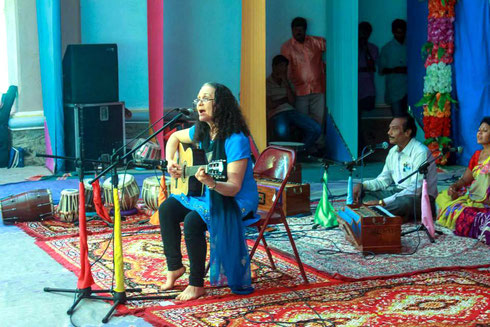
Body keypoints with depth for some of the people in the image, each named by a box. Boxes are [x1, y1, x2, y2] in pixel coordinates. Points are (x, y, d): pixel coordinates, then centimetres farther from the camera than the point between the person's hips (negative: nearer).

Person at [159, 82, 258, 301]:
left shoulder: (235, 140, -25)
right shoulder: (202, 131, -1)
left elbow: (234, 188, -30)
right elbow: (175, 137, 22)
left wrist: (211, 183, -49)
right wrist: (170, 162, 5)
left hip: (237, 202, -9)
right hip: (206, 195, 9)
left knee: (192, 221, -29)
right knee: (167, 209, -2)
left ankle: (197, 285, -15)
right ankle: (175, 267, 11)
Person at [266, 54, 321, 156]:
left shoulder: (287, 82, 23)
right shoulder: (267, 83, 6)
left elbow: (292, 101, 6)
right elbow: (270, 105, -5)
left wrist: (286, 82, 2)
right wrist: (285, 99, 8)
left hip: (291, 111, 5)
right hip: (277, 114, -5)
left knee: (316, 129, -17)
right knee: (282, 132, -41)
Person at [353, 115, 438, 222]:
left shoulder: (420, 152, -18)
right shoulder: (393, 151, 8)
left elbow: (416, 190, -25)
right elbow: (383, 180, 16)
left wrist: (383, 202, -29)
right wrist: (362, 185, -5)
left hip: (421, 198, -8)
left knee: (407, 201, -42)